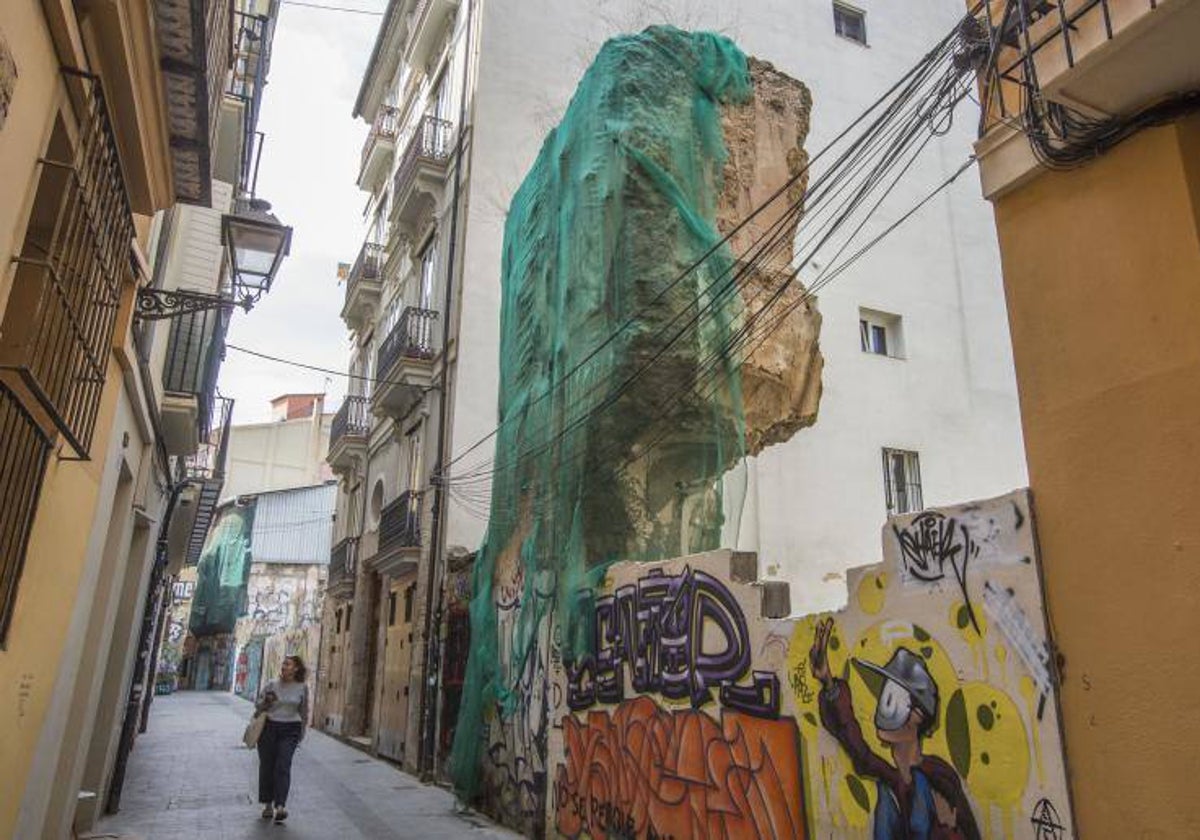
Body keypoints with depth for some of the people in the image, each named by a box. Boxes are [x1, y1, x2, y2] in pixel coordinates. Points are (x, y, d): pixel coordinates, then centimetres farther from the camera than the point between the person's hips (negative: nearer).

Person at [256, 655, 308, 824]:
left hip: (290, 731, -2)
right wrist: (266, 701, -13)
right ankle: (267, 804, 21)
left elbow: (304, 712, 10)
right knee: (267, 766, 6)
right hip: (268, 728, 2)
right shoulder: (271, 685, 0)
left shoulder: (302, 688, 0)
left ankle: (280, 806, -19)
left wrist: (301, 733, 12)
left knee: (283, 766, -13)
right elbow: (258, 705, 9)